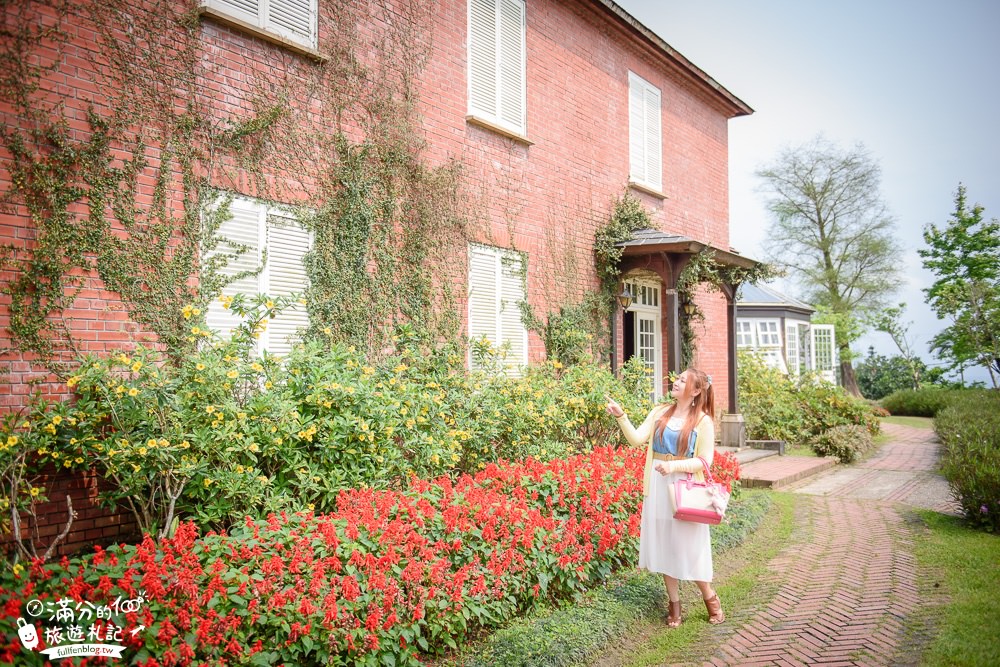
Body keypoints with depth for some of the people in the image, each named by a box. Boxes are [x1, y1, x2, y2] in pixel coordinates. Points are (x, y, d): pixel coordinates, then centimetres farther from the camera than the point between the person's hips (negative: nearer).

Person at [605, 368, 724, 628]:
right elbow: (637, 439, -3)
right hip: (658, 487, 4)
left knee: (689, 545, 3)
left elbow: (704, 461, -8)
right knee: (664, 545, 10)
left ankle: (710, 598, 27)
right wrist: (620, 416, -15)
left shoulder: (703, 421, -5)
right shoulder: (660, 412, 6)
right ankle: (674, 603, 24)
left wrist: (674, 465, -20)